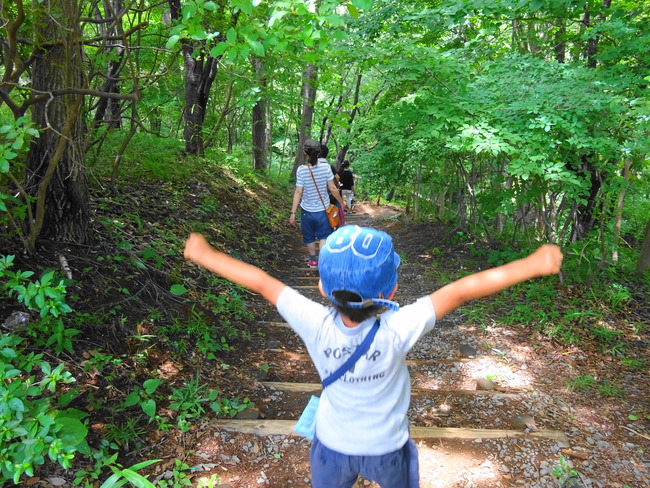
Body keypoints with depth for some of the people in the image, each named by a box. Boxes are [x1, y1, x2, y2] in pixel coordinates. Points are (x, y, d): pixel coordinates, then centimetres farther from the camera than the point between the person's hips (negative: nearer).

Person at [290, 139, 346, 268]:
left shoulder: (301, 170, -15)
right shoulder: (326, 167, -12)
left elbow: (298, 192, -14)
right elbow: (332, 188, -8)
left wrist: (293, 213, -8)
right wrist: (342, 202, 8)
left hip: (307, 210, 0)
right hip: (322, 209, 0)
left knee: (309, 237, 20)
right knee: (323, 236, 13)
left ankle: (313, 260, 38)